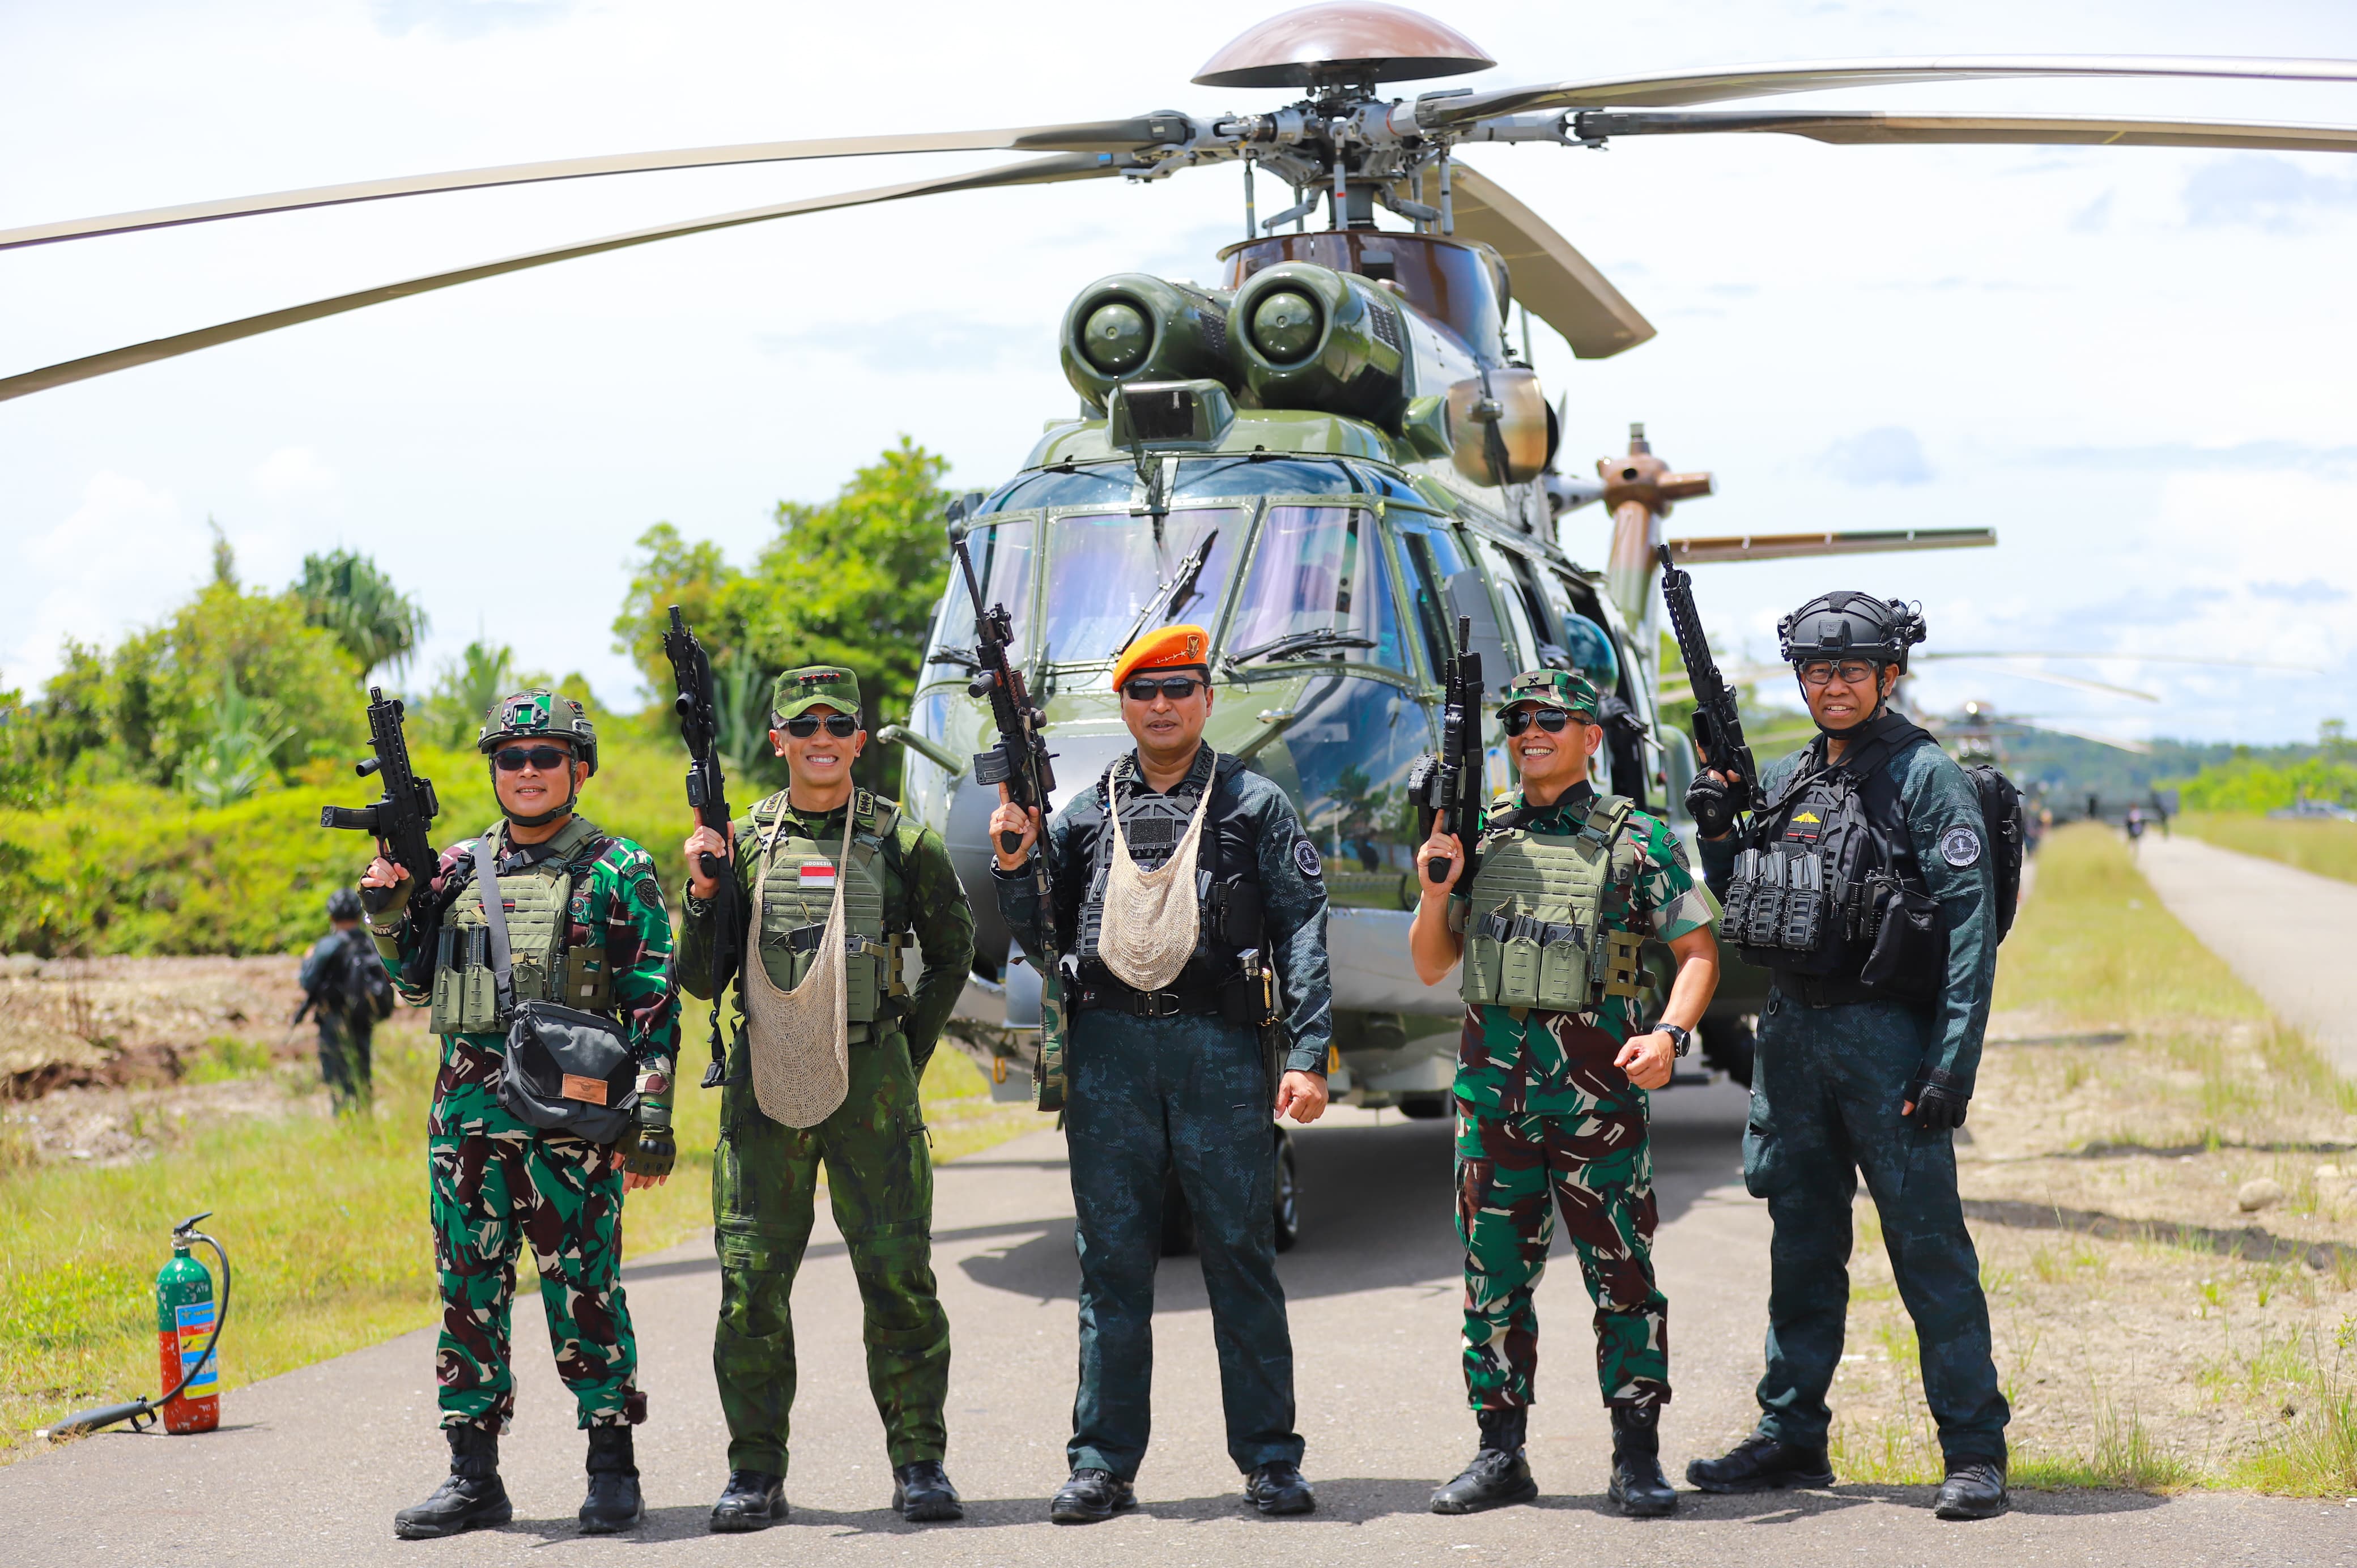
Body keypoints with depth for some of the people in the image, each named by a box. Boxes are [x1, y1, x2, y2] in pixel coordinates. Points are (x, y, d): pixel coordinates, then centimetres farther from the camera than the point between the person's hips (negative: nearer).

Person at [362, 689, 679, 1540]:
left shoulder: (618, 870, 1)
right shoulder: (459, 867, 14)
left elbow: (654, 1004, -2)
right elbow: (419, 983, 20)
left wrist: (653, 1117, -9)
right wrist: (388, 911, 3)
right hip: (467, 1114, 5)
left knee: (583, 1292, -2)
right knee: (469, 1290, 7)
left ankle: (612, 1471, 9)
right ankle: (474, 1476, 14)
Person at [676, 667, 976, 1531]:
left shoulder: (903, 842, 4)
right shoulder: (742, 841, 8)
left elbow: (951, 955, 16)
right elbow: (700, 980, 7)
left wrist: (910, 1052, 11)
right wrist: (702, 892, -7)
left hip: (872, 1079, -1)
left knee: (899, 1275, -3)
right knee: (753, 1282, 1)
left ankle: (920, 1462, 7)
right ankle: (756, 1472, 10)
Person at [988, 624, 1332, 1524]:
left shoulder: (1255, 806, 7)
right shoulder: (1085, 815, 14)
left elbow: (1302, 933, 2)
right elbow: (1038, 936, 16)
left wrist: (1306, 1054, -8)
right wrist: (1015, 862, -2)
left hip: (1221, 1049, -2)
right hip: (1108, 1052, 2)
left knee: (1242, 1256, 0)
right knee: (1111, 1264, 4)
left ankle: (1269, 1459, 7)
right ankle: (1103, 1464, 9)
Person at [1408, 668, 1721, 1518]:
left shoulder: (1638, 840, 1)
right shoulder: (1481, 837, 12)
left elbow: (1697, 949, 0)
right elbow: (1431, 966, 14)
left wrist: (1670, 1033, -16)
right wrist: (1434, 892, -4)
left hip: (1598, 1083, -4)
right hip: (1492, 1080, 4)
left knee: (1623, 1272, -2)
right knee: (1495, 1274, 7)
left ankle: (1638, 1457, 5)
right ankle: (1501, 1454, 15)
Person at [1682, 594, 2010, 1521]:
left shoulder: (1926, 777, -7)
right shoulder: (1785, 780, 13)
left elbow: (1971, 925, -12)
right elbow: (1748, 914, 21)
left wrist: (1954, 1061, -18)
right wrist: (1718, 837, 3)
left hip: (1887, 1038, -6)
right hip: (1792, 1031, 7)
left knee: (1929, 1249, -4)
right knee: (1802, 1246, 13)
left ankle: (1975, 1453, 1)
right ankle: (1790, 1439, 21)